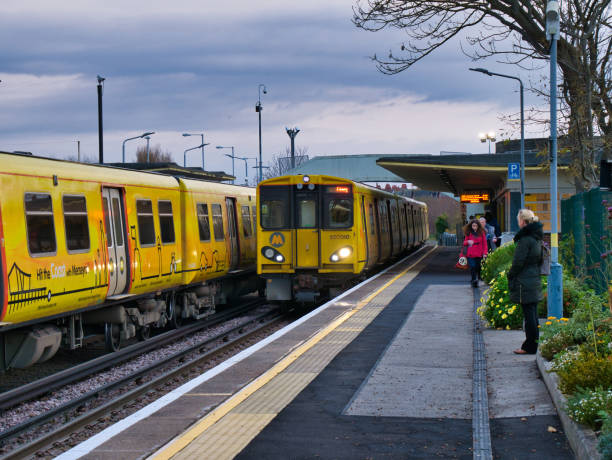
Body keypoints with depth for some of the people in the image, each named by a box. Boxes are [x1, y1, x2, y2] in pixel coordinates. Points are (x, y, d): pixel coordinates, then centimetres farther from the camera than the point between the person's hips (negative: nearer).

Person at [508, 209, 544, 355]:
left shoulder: (525, 239, -17)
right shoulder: (537, 237, 11)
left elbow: (518, 262, -17)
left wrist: (510, 276, -3)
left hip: (525, 281, -9)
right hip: (535, 279, 9)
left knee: (529, 314, -4)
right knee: (532, 314, 14)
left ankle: (530, 347, 1)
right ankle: (533, 345, 21)